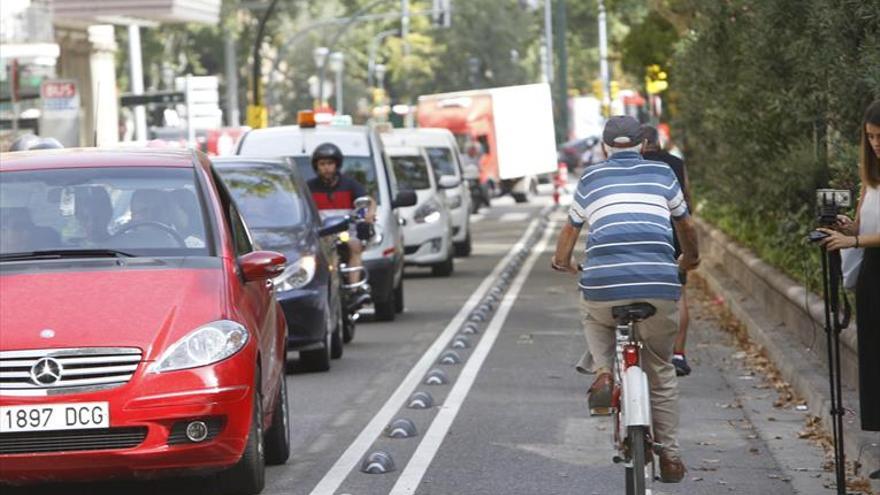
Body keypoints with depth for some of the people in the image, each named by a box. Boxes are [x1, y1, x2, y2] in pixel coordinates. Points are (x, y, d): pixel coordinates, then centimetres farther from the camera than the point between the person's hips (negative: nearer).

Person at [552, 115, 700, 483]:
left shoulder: (592, 177, 18)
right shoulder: (662, 173, 19)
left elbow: (571, 228, 30)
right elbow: (686, 225, 30)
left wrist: (562, 262, 49)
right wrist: (691, 257, 50)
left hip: (604, 282, 0)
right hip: (660, 286, 0)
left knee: (595, 319, 34)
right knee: (661, 371, 17)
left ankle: (603, 373, 7)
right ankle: (670, 455, 15)